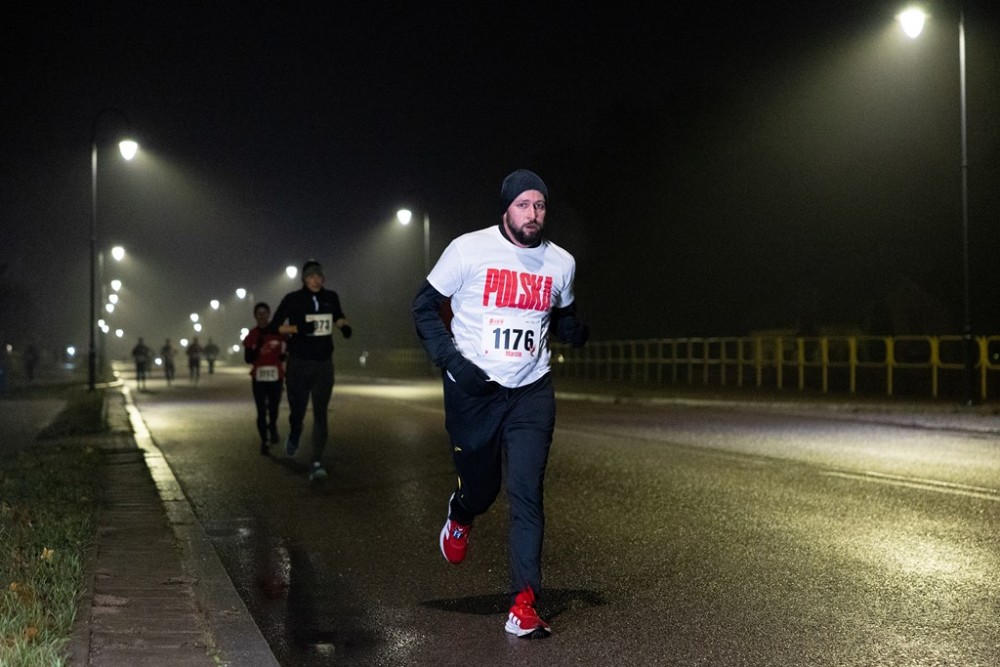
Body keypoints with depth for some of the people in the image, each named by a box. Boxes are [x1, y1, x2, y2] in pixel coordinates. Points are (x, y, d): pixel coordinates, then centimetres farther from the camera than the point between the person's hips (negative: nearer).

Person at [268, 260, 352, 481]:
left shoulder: (330, 297, 4)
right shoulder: (293, 299, -6)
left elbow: (339, 316, 23)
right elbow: (274, 327, -5)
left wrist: (344, 326, 0)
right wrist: (298, 328, -21)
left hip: (323, 364, 2)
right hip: (298, 364, -2)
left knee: (320, 414, -7)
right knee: (297, 411, 5)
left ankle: (317, 463, -9)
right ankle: (294, 436, 42)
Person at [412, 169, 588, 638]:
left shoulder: (561, 262, 2)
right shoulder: (469, 249, -10)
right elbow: (425, 306, -3)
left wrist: (574, 331, -6)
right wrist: (453, 361, -16)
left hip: (531, 393, 2)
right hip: (473, 391, -2)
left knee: (527, 494, -8)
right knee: (480, 486, 11)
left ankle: (524, 605, -6)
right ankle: (459, 516, 50)